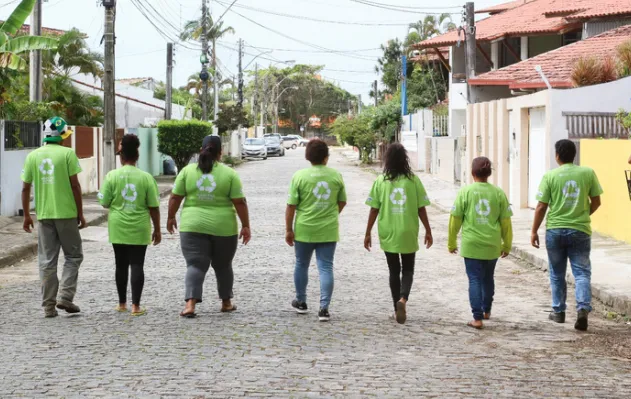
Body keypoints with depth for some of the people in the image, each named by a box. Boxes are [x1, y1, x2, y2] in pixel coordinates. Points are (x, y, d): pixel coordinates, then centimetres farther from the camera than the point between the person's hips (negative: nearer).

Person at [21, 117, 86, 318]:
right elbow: (75, 185, -8)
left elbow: (26, 189, 6)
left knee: (47, 261, 8)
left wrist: (26, 215, 15)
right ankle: (65, 296, -2)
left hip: (43, 215, 3)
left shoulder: (32, 156, 5)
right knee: (73, 256, 10)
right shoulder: (67, 154, -6)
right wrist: (80, 213, -1)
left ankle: (49, 305, 9)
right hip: (66, 213, -3)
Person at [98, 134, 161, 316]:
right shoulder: (146, 177, -5)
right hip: (139, 229, -1)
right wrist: (157, 229, 6)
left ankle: (122, 303, 21)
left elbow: (104, 203, 0)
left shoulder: (112, 176, -5)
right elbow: (154, 206, -3)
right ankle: (135, 306, -5)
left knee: (121, 265, 12)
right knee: (137, 265, 0)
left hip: (118, 228, 1)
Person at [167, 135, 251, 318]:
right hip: (223, 227, 0)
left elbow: (175, 197, 1)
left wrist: (171, 217, 13)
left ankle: (190, 303, -17)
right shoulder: (229, 174, -3)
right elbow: (240, 202, -6)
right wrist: (245, 225, 0)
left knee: (195, 265, -1)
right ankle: (226, 302, 25)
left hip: (193, 226, 0)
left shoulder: (187, 171, 0)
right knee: (223, 265, 16)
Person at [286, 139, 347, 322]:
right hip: (329, 231, 1)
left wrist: (288, 229, 0)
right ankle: (324, 308, -4)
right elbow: (342, 202, 10)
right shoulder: (336, 176, -1)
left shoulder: (300, 176, -8)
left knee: (301, 265, 17)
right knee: (326, 268, 2)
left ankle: (301, 302, 29)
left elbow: (291, 205, -8)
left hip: (305, 230, -1)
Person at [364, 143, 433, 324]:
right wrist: (428, 231, 8)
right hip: (408, 234, -1)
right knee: (408, 270, 12)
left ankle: (398, 309, 15)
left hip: (388, 234, 1)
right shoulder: (413, 180, -5)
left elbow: (374, 209, -3)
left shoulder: (381, 181, -4)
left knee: (394, 271, 13)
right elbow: (421, 209, -2)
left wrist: (368, 233, 5)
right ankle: (403, 298, -15)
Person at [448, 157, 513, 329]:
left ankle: (478, 318, -7)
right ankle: (486, 311, 37)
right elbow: (506, 222, 3)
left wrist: (452, 243, 9)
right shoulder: (498, 193, 0)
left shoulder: (465, 192, -6)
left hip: (471, 244, -3)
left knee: (475, 280, 0)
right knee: (488, 278, 22)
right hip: (492, 245, 3)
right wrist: (507, 245, 15)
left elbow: (455, 219, -3)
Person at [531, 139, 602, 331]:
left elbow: (541, 207, -6)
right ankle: (583, 308, -17)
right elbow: (596, 202, 4)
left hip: (555, 231, 0)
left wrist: (534, 231, 3)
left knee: (557, 274, 14)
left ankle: (558, 311, 22)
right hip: (580, 231, 0)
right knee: (582, 272, 3)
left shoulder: (550, 176, -7)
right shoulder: (588, 173, -2)